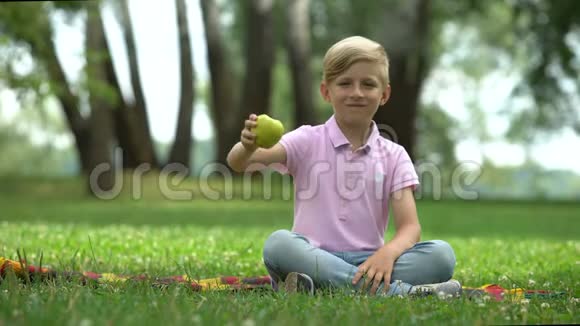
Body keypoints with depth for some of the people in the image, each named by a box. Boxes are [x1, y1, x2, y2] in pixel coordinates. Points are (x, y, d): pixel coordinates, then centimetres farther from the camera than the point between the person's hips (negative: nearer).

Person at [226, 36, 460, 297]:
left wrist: (388, 252, -25)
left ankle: (321, 287, -32)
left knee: (441, 254, -23)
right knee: (278, 244, -34)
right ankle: (399, 291, -34)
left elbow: (410, 227, -1)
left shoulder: (393, 156, 9)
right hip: (314, 257, -1)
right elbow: (238, 163, -8)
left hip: (368, 262, 1)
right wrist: (249, 147, -34)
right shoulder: (308, 141, 6)